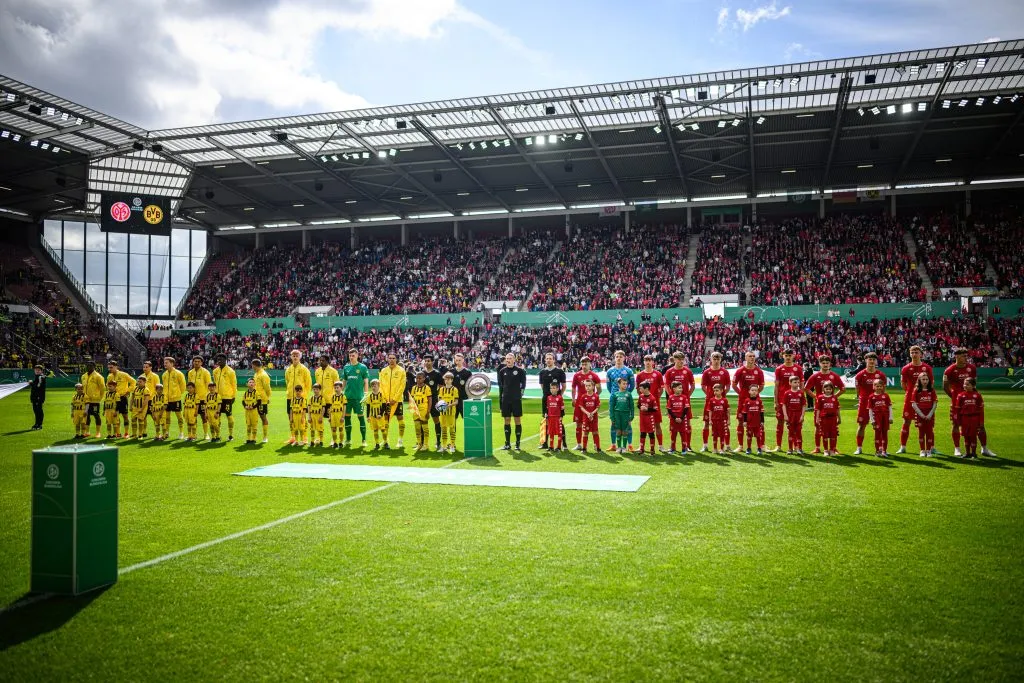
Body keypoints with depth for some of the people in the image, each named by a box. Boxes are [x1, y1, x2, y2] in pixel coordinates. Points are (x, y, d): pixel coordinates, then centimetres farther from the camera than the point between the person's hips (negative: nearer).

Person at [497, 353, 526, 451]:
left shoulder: (520, 371, -1)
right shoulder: (502, 371, 8)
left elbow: (523, 383, 3)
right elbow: (500, 385, 12)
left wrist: (521, 392, -7)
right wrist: (500, 398, 9)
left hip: (516, 399, -3)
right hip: (505, 399, 3)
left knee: (517, 420, 0)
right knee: (507, 421, 6)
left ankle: (518, 444, 7)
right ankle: (507, 444, 13)